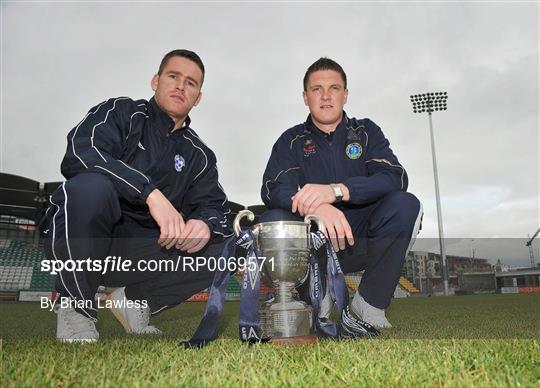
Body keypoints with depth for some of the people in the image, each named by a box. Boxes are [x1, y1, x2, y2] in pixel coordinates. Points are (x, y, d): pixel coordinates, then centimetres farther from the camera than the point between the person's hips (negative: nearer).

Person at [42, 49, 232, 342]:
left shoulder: (199, 156, 13)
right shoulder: (121, 112, 1)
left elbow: (213, 207, 3)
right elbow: (78, 155, -19)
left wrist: (206, 224, -24)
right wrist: (151, 192, -30)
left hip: (138, 250, 3)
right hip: (74, 241, -3)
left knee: (219, 247, -16)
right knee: (90, 185, -34)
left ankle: (134, 300, 4)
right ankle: (76, 307, -12)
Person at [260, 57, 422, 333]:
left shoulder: (366, 132, 6)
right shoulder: (291, 140, 5)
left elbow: (395, 178, -12)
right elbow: (272, 190, -13)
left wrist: (336, 191, -30)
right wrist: (316, 206, -36)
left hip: (360, 243, 1)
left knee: (405, 205, -25)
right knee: (274, 220, -28)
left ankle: (369, 303, -12)